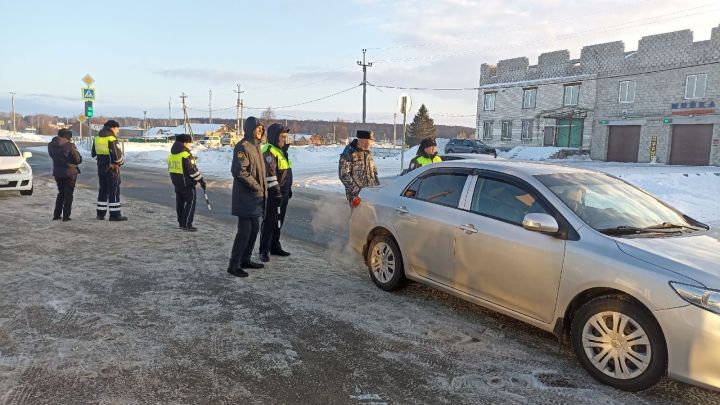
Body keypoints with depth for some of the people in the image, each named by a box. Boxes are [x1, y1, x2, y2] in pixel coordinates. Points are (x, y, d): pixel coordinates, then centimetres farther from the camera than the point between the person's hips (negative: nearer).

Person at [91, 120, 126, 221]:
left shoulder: (97, 138, 10)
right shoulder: (112, 139, -15)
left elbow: (94, 154, 17)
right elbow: (117, 154, -20)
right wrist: (120, 162, -3)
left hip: (101, 168, 8)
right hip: (112, 168, -7)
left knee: (103, 190, 15)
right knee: (114, 191, -3)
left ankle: (100, 213, 19)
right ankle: (115, 214, -3)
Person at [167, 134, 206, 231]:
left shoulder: (172, 154, 9)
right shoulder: (186, 155, -18)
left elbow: (170, 168, 16)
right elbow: (193, 170, -19)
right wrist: (201, 181, -11)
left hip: (176, 181, 9)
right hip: (186, 183, -9)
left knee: (180, 201, 15)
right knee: (191, 201, -1)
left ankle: (181, 222, 23)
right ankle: (186, 224, -3)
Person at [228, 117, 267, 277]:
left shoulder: (256, 146, 16)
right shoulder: (243, 146, -14)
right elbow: (240, 171, -22)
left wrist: (262, 189, 11)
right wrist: (256, 186, -15)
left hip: (255, 197, 10)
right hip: (245, 196, -10)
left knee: (254, 229, 14)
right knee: (244, 231, -7)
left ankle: (245, 259, 26)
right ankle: (234, 264, 0)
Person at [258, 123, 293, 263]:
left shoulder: (281, 150, 17)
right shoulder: (268, 152, -16)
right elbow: (269, 174, -22)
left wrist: (289, 188, 24)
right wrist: (276, 192, -22)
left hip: (283, 192, 10)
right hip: (274, 193, -10)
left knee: (279, 221, 15)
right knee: (270, 222, -4)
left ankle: (275, 247, 26)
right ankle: (264, 250, 3)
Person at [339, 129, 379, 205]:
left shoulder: (368, 153, 13)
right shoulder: (348, 154, -9)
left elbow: (374, 171, 21)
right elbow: (343, 174, -15)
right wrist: (356, 189, -18)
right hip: (355, 195, -6)